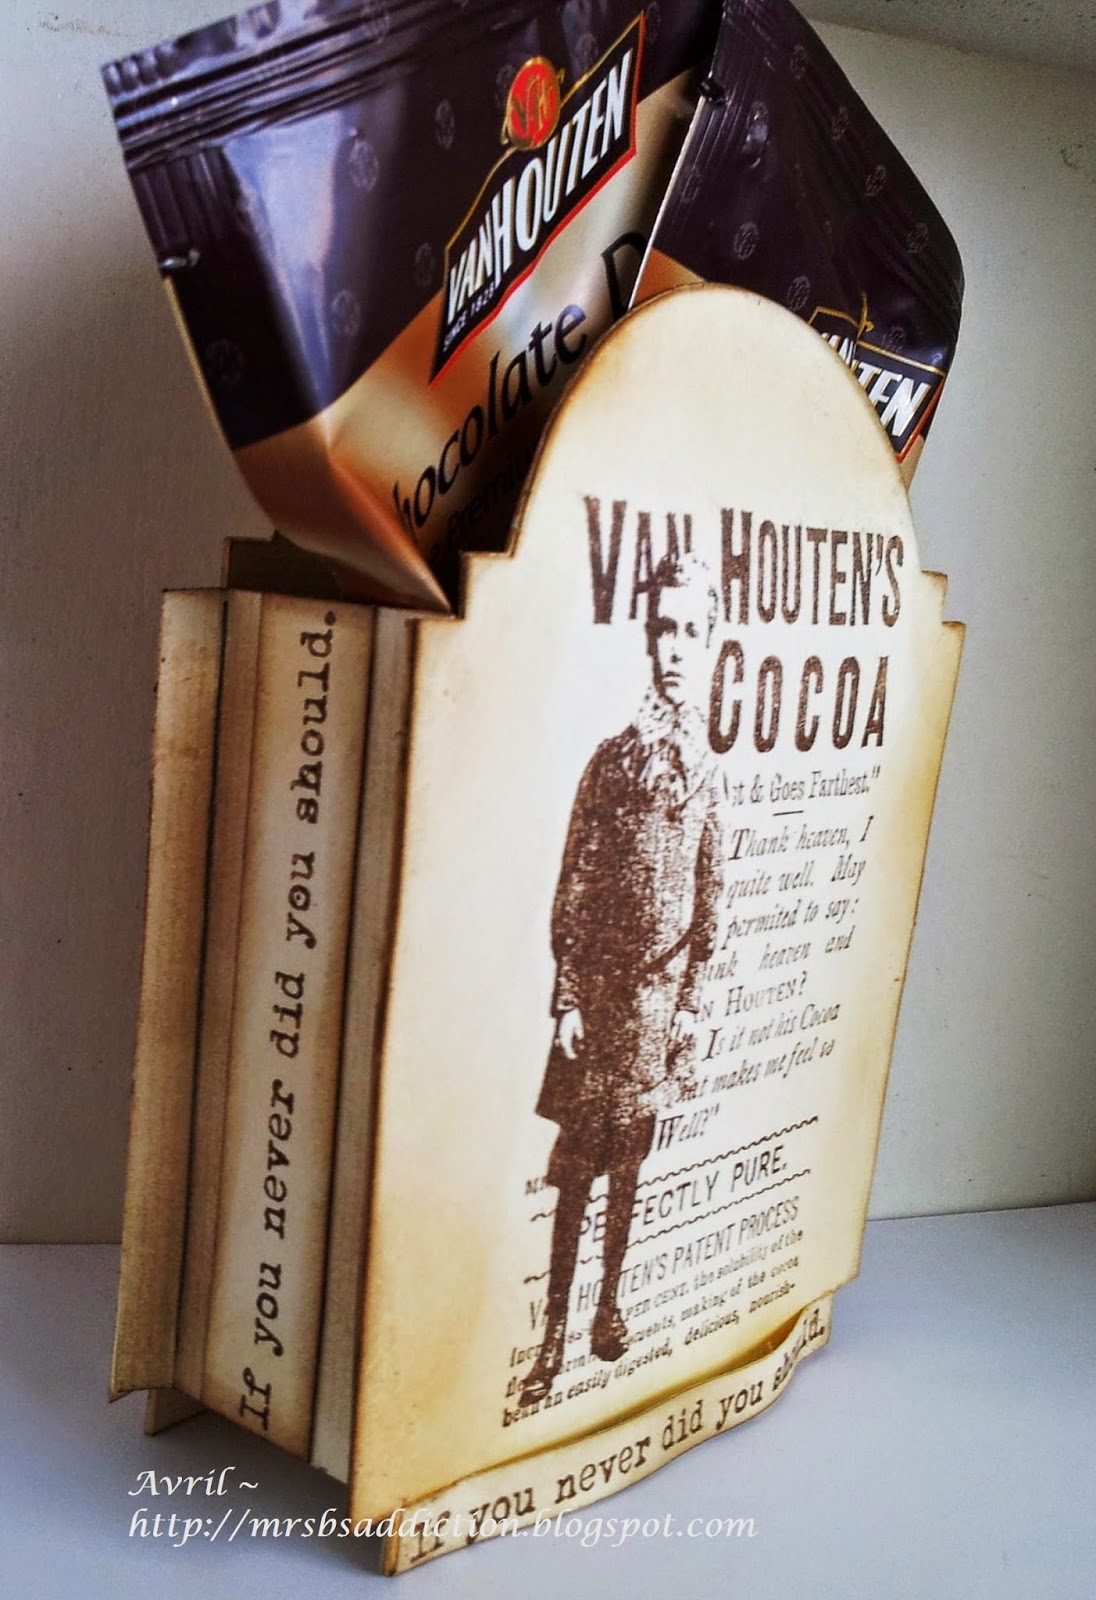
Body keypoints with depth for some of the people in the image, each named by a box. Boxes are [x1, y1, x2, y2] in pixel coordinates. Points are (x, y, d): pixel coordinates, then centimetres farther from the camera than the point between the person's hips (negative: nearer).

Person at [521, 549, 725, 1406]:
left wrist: (691, 1003, 2)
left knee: (627, 1160, 14)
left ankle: (609, 1304, 31)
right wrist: (568, 997, -7)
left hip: (660, 991, 2)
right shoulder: (612, 757, -2)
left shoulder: (710, 774, 3)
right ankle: (556, 1330, 13)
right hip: (597, 987, -2)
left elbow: (710, 901, 6)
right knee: (576, 1162, 3)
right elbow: (573, 887, -3)